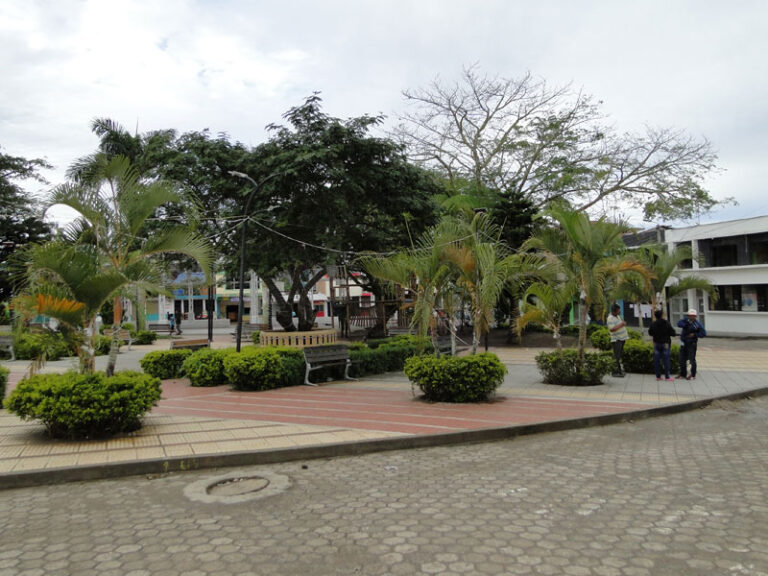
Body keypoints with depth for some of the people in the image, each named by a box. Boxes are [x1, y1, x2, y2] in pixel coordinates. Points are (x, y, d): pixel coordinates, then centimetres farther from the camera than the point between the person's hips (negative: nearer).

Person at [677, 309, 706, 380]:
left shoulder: (697, 324, -6)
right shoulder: (685, 320, 4)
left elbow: (703, 333, -8)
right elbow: (679, 324, -13)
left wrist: (694, 334, -17)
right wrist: (685, 325, -29)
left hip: (692, 344, -5)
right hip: (683, 344, 5)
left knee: (692, 360, -4)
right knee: (682, 360, 11)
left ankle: (693, 375, 7)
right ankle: (683, 374, 24)